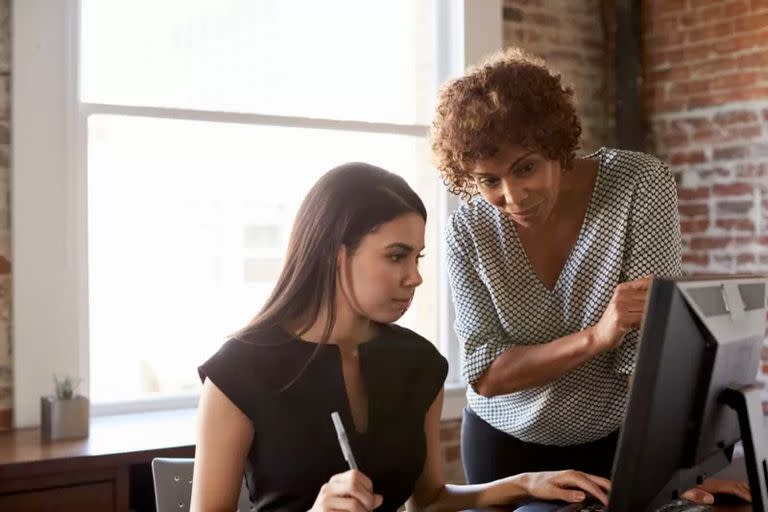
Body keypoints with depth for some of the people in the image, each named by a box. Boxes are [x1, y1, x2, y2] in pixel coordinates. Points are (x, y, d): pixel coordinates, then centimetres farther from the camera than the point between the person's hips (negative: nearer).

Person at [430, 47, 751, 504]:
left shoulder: (640, 185, -20)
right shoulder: (469, 230, -15)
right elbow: (485, 375, -18)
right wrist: (596, 336, -33)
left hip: (619, 438, -1)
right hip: (505, 443, 2)